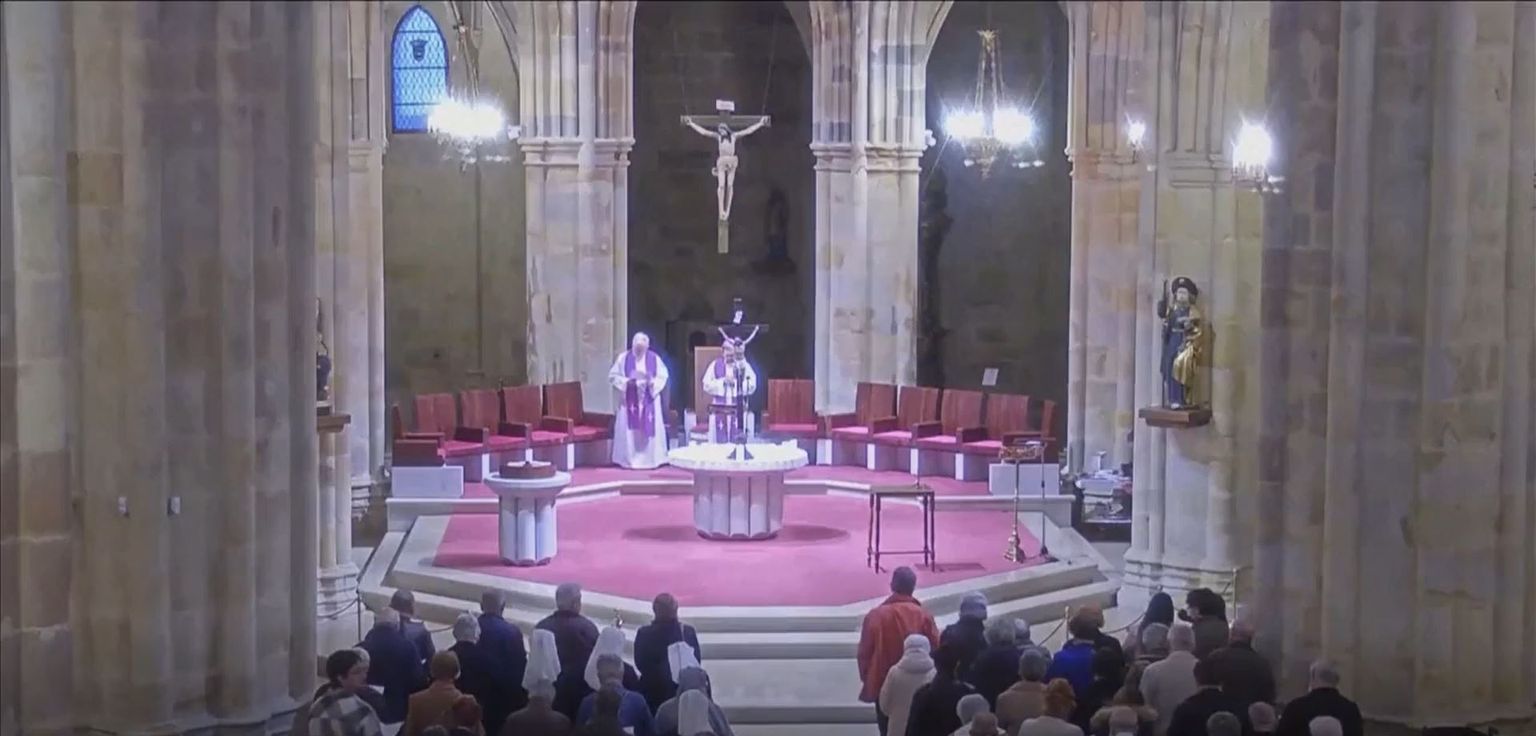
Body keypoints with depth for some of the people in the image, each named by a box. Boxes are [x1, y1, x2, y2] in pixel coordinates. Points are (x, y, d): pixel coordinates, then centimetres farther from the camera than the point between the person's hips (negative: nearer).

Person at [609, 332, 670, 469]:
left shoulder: (654, 358, 2)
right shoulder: (623, 358, -1)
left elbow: (662, 376, 3)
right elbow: (613, 376, 0)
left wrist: (652, 383, -16)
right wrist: (627, 382, -16)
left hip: (648, 400, 1)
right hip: (629, 400, -1)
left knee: (650, 429, 1)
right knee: (629, 430, -1)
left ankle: (651, 459, 8)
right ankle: (628, 459, 4)